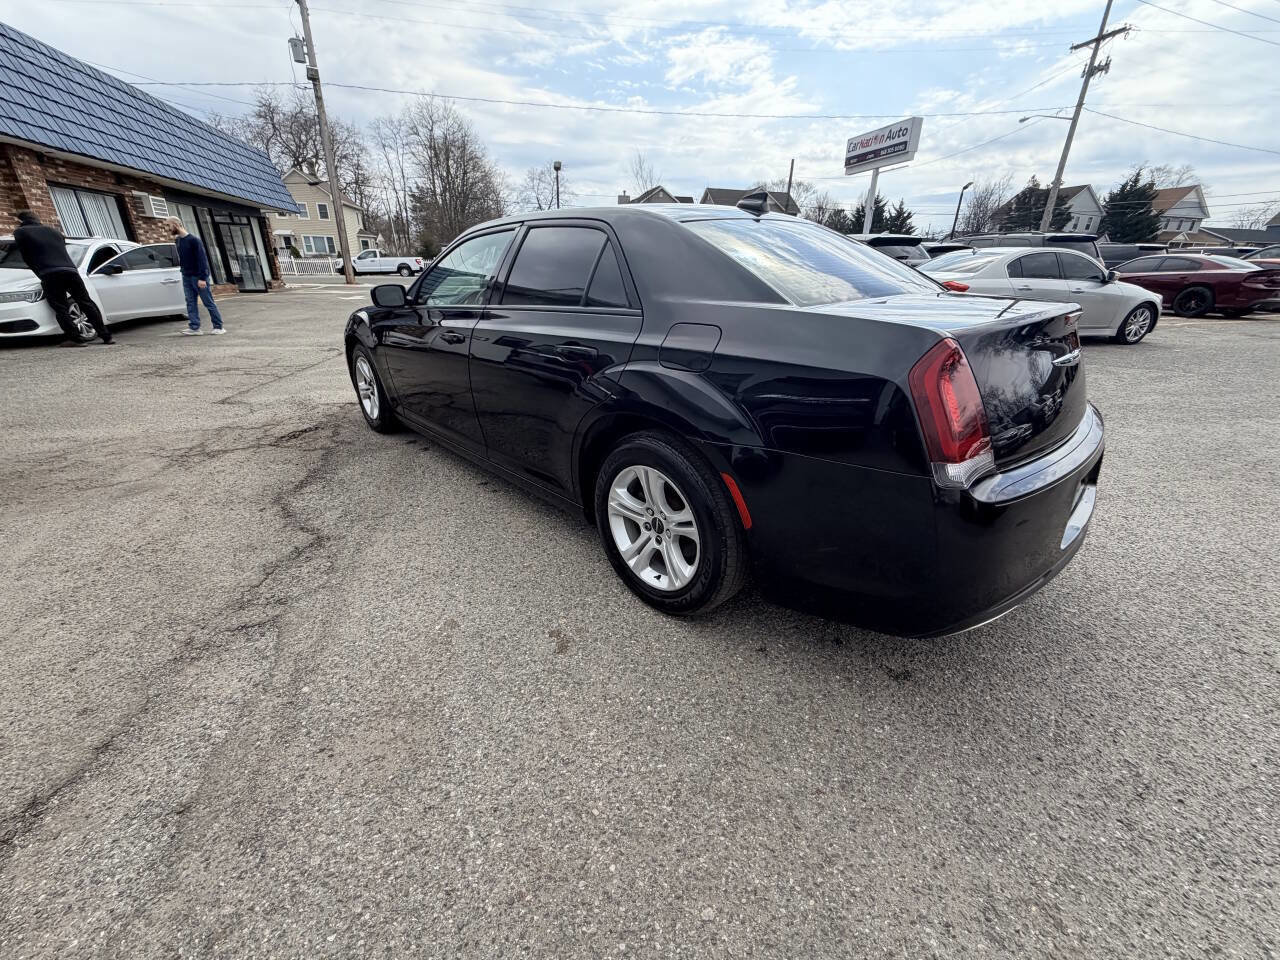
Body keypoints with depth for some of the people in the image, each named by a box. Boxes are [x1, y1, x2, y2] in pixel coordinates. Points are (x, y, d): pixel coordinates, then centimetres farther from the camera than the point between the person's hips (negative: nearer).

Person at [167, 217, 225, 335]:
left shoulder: (194, 240, -10)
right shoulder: (177, 240, 12)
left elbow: (202, 259, -14)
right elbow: (180, 259, 22)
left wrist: (202, 278, -18)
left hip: (198, 277, -7)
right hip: (186, 277, 7)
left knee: (209, 302, -3)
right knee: (191, 303, 1)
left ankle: (218, 326, 2)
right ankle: (194, 328, -2)